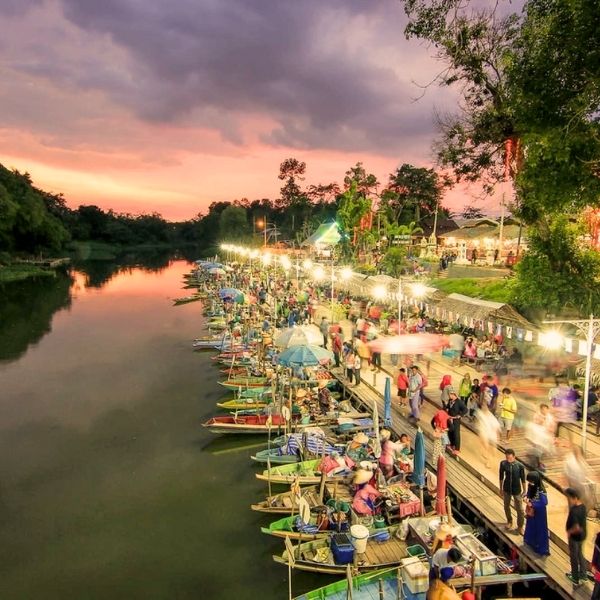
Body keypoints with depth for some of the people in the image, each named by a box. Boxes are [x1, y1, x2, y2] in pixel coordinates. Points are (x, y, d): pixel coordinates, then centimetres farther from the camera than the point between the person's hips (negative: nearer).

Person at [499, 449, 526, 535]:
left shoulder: (520, 466, -21)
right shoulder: (503, 463, -16)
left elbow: (523, 479, -7)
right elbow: (501, 476, -2)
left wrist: (524, 491, 1)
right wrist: (501, 488, 7)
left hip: (517, 490, -2)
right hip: (506, 489, 2)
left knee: (520, 509, 6)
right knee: (506, 506, 19)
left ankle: (520, 527, 27)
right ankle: (509, 521, 45)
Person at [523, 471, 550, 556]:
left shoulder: (541, 491, -31)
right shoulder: (531, 486, -10)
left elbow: (544, 503, -26)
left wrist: (532, 504, -25)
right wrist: (526, 498, -13)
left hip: (539, 513, -7)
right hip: (532, 512, 7)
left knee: (540, 529, 9)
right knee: (531, 526, 25)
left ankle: (542, 549, 27)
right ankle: (531, 542, 48)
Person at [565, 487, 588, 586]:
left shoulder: (574, 511, -33)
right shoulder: (583, 506, -7)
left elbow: (576, 527, -32)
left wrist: (569, 532, -17)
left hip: (575, 536, -8)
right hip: (582, 535, 8)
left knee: (574, 557, 13)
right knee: (580, 554, 27)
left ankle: (576, 578, 29)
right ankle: (583, 574, 41)